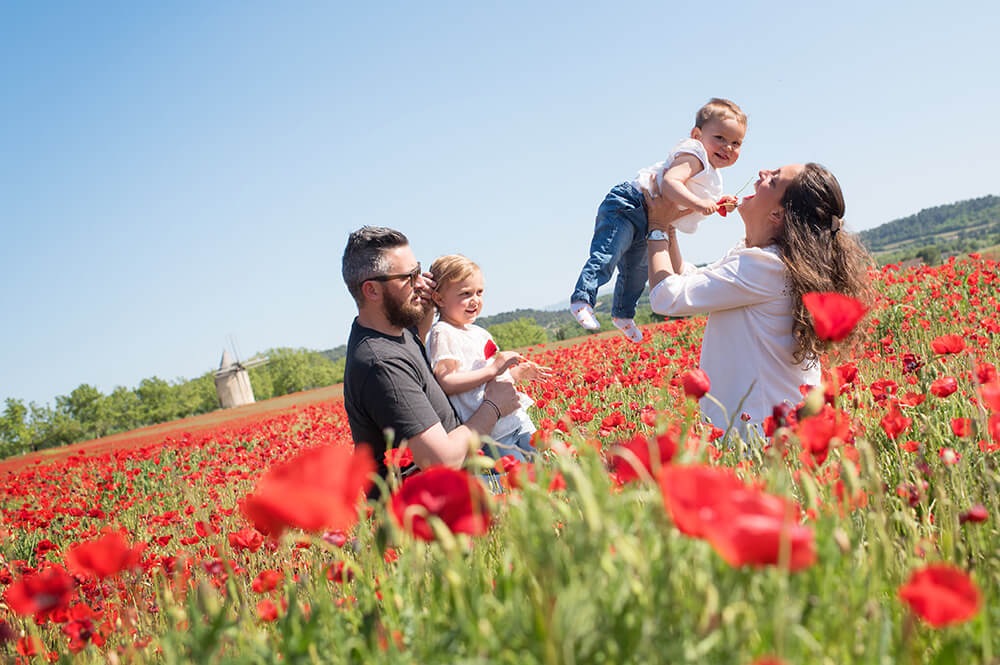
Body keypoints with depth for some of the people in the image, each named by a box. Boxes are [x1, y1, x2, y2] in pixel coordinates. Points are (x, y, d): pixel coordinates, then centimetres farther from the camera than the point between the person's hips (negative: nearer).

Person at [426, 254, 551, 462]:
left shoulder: (479, 332, 16)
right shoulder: (443, 334, -11)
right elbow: (446, 383, -22)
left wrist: (520, 372, 7)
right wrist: (493, 369, -22)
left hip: (518, 418, 9)